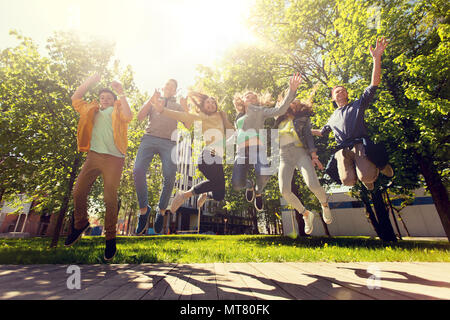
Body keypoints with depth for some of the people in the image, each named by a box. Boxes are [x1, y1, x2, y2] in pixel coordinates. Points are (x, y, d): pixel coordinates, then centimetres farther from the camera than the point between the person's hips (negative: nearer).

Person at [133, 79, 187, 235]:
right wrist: (151, 100, 3)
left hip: (169, 142, 0)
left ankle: (161, 211, 4)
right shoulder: (153, 101, 28)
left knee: (169, 177, -16)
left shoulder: (178, 106, 27)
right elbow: (139, 117, 12)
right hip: (149, 138, 1)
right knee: (138, 171, -21)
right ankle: (144, 209, -5)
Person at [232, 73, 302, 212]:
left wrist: (291, 90, -7)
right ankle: (249, 185, 23)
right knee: (237, 184, -17)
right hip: (242, 150, 3)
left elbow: (280, 109, 3)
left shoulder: (259, 110, 19)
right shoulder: (238, 118, 31)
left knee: (264, 175, -33)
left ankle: (258, 191, 6)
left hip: (257, 146, -3)